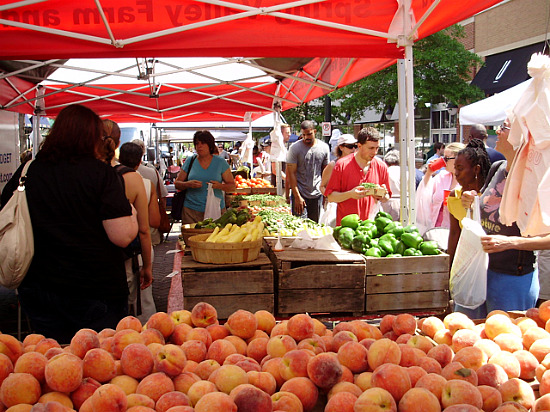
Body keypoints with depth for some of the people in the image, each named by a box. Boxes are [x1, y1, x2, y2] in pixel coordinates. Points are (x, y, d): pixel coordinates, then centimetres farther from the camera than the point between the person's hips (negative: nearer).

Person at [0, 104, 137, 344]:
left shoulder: (26, 172, -1)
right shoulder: (101, 174, -14)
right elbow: (123, 237, -18)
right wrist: (132, 215, 2)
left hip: (37, 286, 4)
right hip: (96, 288, -4)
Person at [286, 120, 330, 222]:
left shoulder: (324, 147, 4)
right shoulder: (295, 148, -6)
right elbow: (291, 173, -8)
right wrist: (297, 197, -14)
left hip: (317, 194, 3)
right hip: (299, 193, -3)